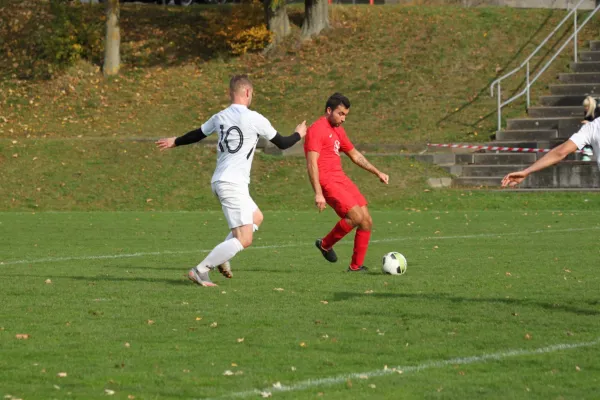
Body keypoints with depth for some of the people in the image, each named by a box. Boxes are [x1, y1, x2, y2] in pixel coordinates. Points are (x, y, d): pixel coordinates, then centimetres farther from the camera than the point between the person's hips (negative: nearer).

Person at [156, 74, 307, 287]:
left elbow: (197, 134, 25)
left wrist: (174, 142, 44)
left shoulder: (219, 117, 8)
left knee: (256, 217, 25)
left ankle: (221, 256, 12)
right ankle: (200, 270, -15)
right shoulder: (255, 119, -9)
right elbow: (282, 143, 4)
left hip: (219, 181, 8)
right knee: (244, 239, -9)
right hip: (234, 184, -8)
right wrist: (299, 134, 25)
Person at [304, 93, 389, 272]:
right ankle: (325, 244, 0)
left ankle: (356, 266, 10)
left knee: (367, 222, 2)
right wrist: (318, 193, -24)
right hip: (328, 182, -9)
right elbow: (312, 163, -17)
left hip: (342, 179, 9)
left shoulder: (338, 130, 19)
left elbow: (355, 155, 31)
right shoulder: (317, 130, -10)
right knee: (356, 216, -21)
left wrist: (378, 173, 27)